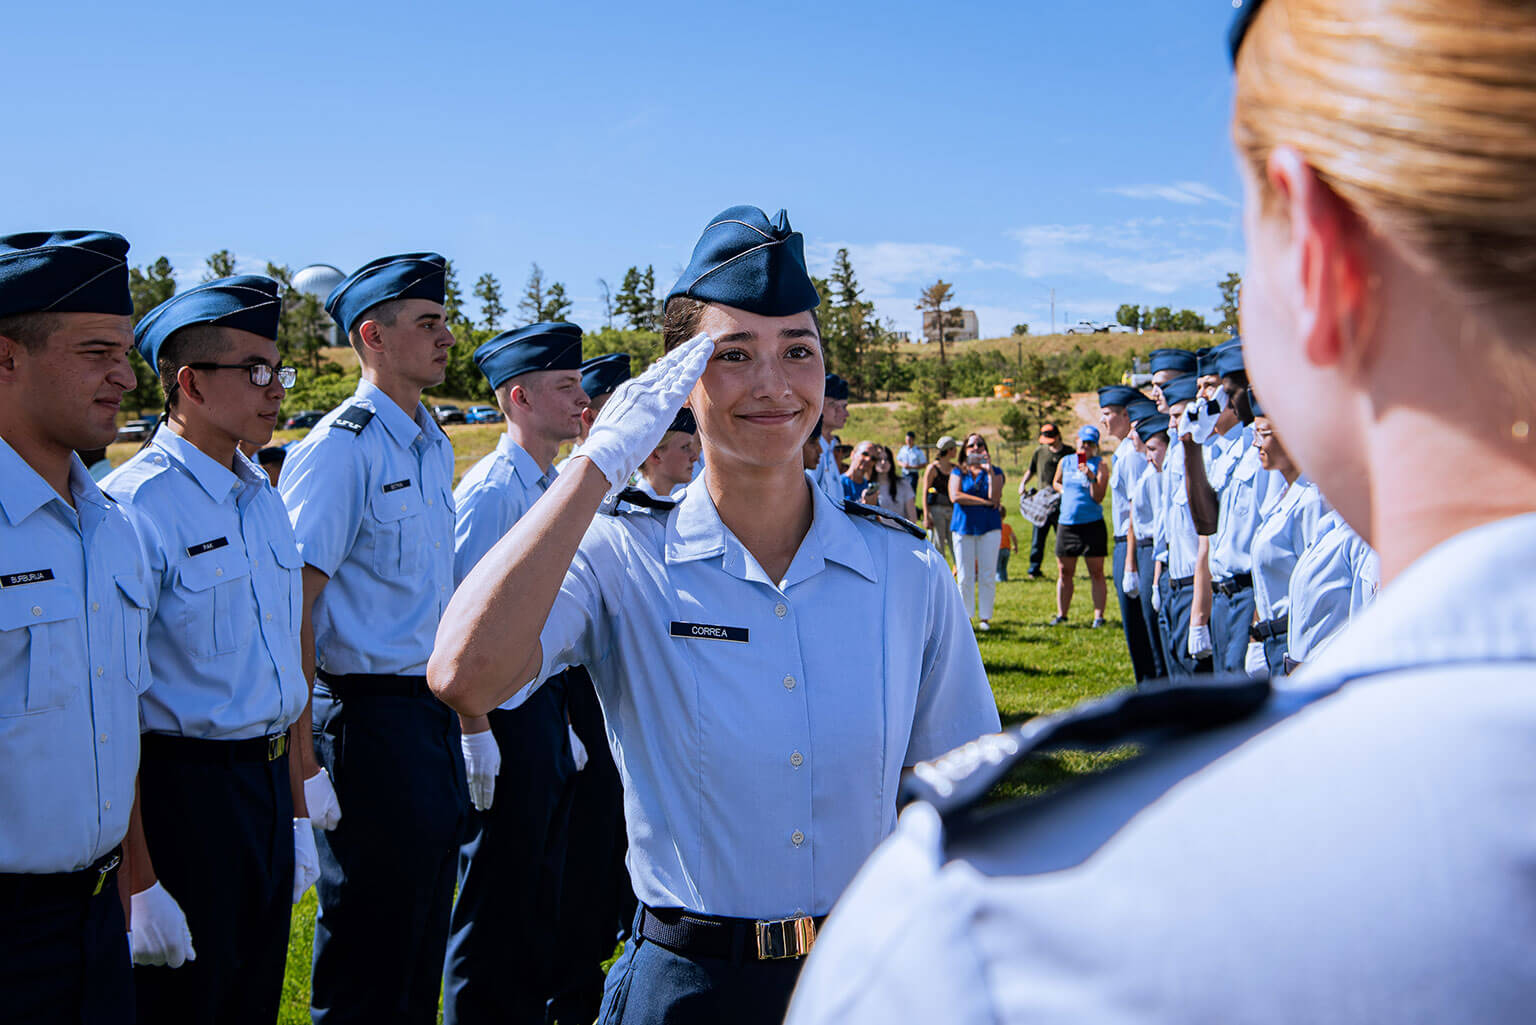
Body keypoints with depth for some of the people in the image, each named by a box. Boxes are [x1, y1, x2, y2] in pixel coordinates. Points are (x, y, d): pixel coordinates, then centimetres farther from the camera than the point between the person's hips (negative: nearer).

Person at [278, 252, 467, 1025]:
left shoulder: (435, 447, 12)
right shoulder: (340, 448, -14)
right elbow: (291, 609, -18)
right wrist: (304, 764, -21)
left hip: (433, 708, 8)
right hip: (369, 712, -8)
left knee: (424, 925, 17)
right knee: (369, 940, 3)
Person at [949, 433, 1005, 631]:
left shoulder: (994, 472, 7)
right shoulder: (958, 472, 8)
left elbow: (994, 498, -9)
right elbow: (955, 496, -9)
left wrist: (989, 471, -13)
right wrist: (984, 501, -10)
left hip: (989, 526, 0)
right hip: (964, 525, 0)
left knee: (988, 575, -2)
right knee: (965, 576, 0)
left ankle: (985, 617, 5)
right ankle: (964, 616, 7)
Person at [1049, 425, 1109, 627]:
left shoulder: (1100, 465, -2)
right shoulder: (1065, 462, 10)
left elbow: (1098, 497, -10)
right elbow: (1056, 483, 29)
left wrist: (1092, 478, -24)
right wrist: (1064, 491, 10)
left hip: (1092, 525, -4)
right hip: (1066, 524, 4)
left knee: (1096, 573, -1)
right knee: (1064, 572, 8)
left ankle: (1098, 616, 2)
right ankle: (1061, 614, 18)